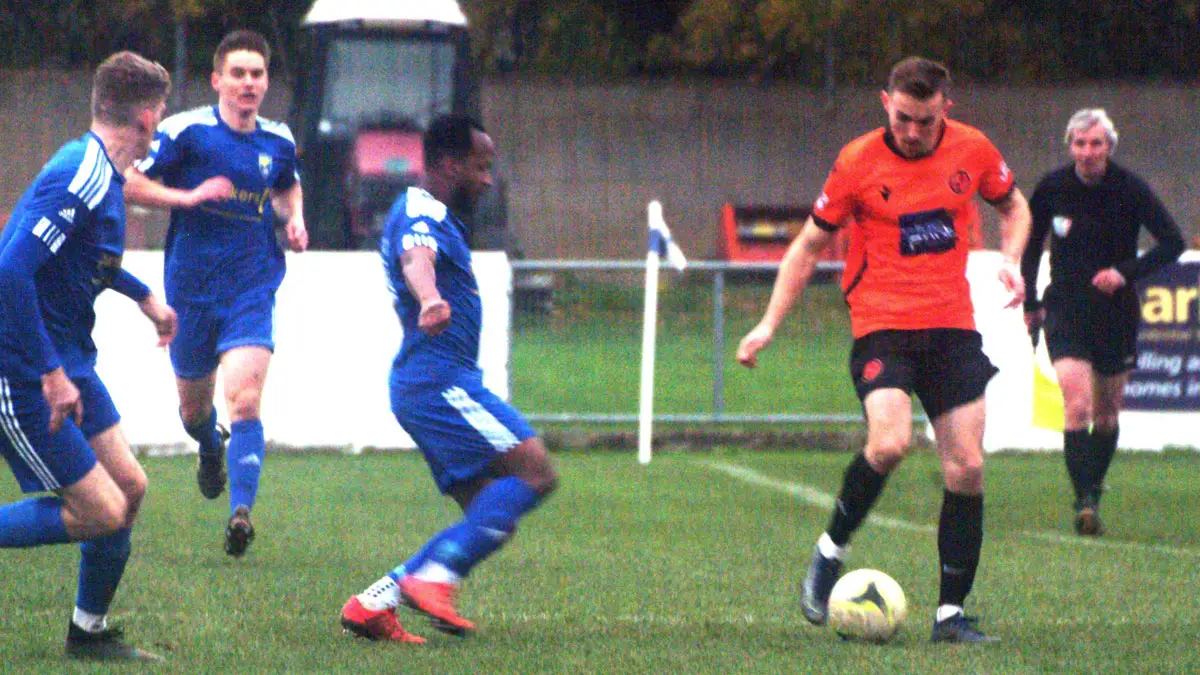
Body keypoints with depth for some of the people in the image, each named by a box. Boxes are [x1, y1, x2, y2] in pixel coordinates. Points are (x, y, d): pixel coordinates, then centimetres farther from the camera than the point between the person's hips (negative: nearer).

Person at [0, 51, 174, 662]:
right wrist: (50, 374, -27)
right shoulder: (81, 177, -22)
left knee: (129, 487, 12)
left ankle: (89, 632, 25)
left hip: (66, 364, 10)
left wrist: (145, 297, 41)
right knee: (102, 513, -10)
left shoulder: (100, 174, 10)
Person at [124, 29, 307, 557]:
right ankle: (212, 451, 52)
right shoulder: (187, 131, -9)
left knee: (244, 399, -20)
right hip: (192, 289, 0)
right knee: (194, 404, 16)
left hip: (252, 290, 0)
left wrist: (295, 221, 7)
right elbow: (129, 184, -10)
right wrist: (189, 196, -22)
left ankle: (241, 512, -27)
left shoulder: (278, 141, 5)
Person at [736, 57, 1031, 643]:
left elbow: (1013, 205, 22)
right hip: (881, 325, -3)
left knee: (966, 467, -3)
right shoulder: (858, 162, -5)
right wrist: (769, 324, 1)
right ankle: (830, 552, -2)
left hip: (953, 325, 3)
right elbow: (810, 245, 5)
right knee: (889, 443, -27)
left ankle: (951, 612, 6)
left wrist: (1009, 261, 3)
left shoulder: (972, 150, 2)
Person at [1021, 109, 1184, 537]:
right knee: (1077, 406, -17)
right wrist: (1030, 303, 8)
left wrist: (1127, 272, -19)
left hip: (1116, 311, 1)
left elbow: (1172, 242, -7)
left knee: (1107, 413, 11)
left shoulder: (1130, 189, -10)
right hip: (1065, 310, -1)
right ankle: (1084, 502, -22)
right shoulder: (1052, 188, -6)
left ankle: (1093, 493, 30)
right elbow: (1031, 244, 11)